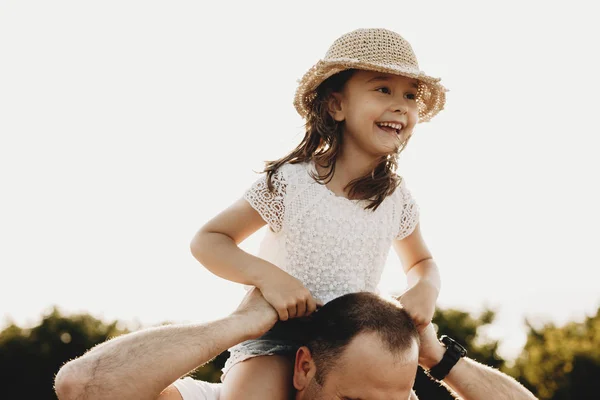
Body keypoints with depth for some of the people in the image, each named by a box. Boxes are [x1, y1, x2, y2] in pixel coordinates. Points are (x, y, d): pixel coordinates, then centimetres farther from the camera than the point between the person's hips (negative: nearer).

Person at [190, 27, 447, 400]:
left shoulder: (397, 197, -2)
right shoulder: (290, 182, -14)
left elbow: (421, 262, 17)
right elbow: (207, 240, -8)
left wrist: (425, 289, -8)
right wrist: (266, 275, -26)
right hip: (277, 332, -4)